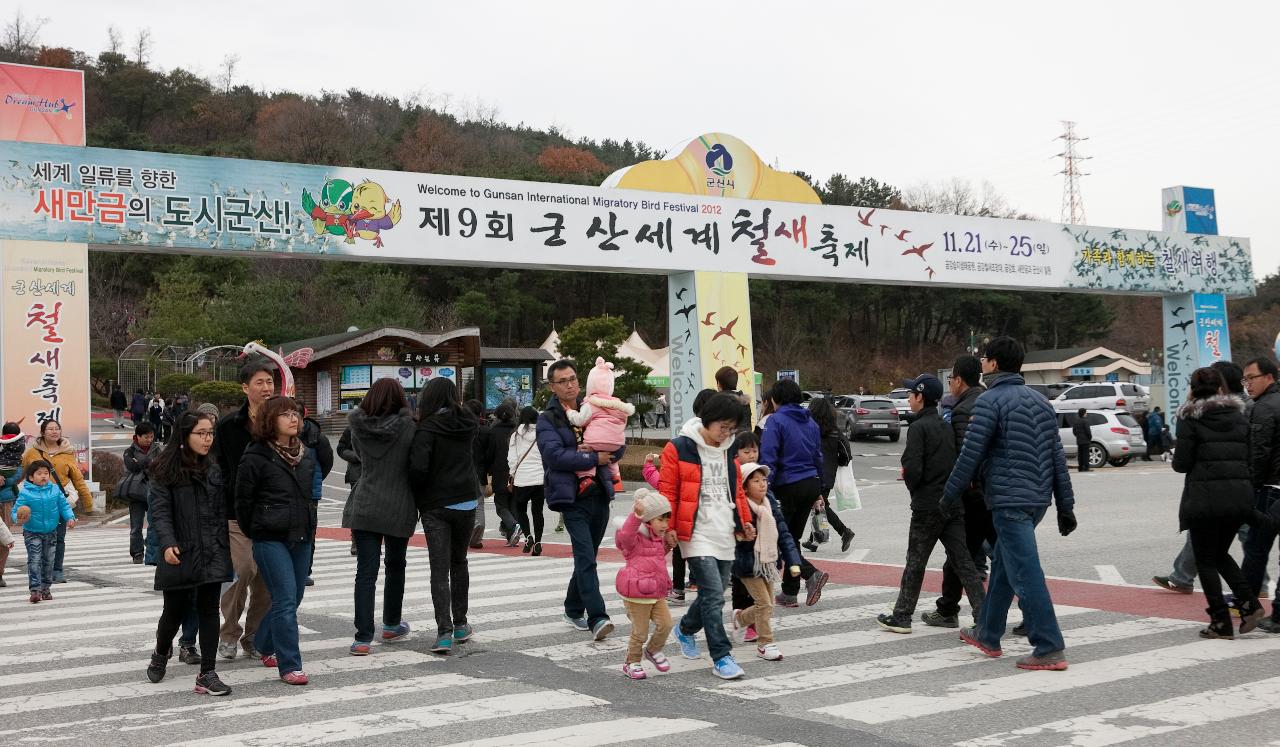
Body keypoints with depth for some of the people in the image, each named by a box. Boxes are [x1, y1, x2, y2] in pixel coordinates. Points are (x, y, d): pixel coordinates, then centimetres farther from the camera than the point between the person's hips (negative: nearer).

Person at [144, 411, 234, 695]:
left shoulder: (213, 471, 9)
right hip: (179, 554, -3)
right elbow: (160, 511, -9)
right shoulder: (166, 471, -3)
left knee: (209, 611, -1)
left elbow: (221, 512, 11)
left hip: (211, 553, 3)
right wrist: (167, 543, -22)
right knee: (175, 611, 9)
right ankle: (161, 653, 40)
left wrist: (223, 548, 5)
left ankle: (207, 674, 2)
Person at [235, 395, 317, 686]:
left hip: (301, 538, 7)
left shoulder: (304, 454, 12)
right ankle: (289, 666, -8)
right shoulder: (256, 456, -9)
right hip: (271, 539, -7)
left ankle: (264, 645, 36)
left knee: (293, 599, 14)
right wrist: (253, 532, 4)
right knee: (285, 600, -11)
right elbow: (243, 499, -4)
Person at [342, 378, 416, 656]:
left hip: (364, 508, 1)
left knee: (366, 572, 0)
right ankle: (391, 625, 33)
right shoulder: (407, 427, -10)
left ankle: (363, 637, -7)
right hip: (398, 509, -1)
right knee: (395, 566, 18)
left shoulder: (360, 427, -3)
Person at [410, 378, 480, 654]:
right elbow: (474, 458, 5)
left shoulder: (427, 429, -12)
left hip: (436, 506, -4)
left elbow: (418, 467, -19)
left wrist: (418, 497, -5)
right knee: (459, 562, 20)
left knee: (439, 569, -2)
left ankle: (444, 631, -12)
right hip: (467, 502, 4)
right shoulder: (468, 424, 4)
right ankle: (460, 624, 24)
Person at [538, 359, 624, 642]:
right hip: (573, 498, -5)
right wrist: (595, 458, -16)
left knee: (586, 556, 14)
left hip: (599, 494, 6)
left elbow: (618, 448, 10)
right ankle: (597, 618, -20)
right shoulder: (547, 419, -1)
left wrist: (598, 449, -11)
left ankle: (573, 609, 29)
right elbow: (555, 455, -17)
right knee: (585, 557, -15)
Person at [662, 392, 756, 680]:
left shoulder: (729, 450, 12)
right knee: (713, 595, -12)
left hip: (726, 534, 6)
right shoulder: (679, 448, -7)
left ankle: (686, 629, 38)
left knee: (714, 593, 12)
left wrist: (745, 520, 17)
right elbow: (667, 491, -5)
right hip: (697, 534, -6)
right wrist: (668, 527, -8)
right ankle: (721, 657, -7)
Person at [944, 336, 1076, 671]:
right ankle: (987, 634, 30)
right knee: (1002, 567, 20)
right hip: (1038, 499, 9)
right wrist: (1066, 507, 16)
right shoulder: (1040, 401, 15)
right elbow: (1058, 457, 14)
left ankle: (1049, 649, -8)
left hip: (1009, 500, -9)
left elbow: (971, 454, -13)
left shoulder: (990, 400, -9)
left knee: (1025, 575, -7)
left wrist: (950, 494, -2)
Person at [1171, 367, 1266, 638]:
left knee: (1205, 559, 6)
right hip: (1240, 494, 5)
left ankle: (1221, 622, 4)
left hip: (1206, 496, -5)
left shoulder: (1190, 418, -6)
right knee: (1220, 553, 22)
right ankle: (1249, 603, 5)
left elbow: (1181, 463, -8)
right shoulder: (1238, 415, 9)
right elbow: (1250, 456, 9)